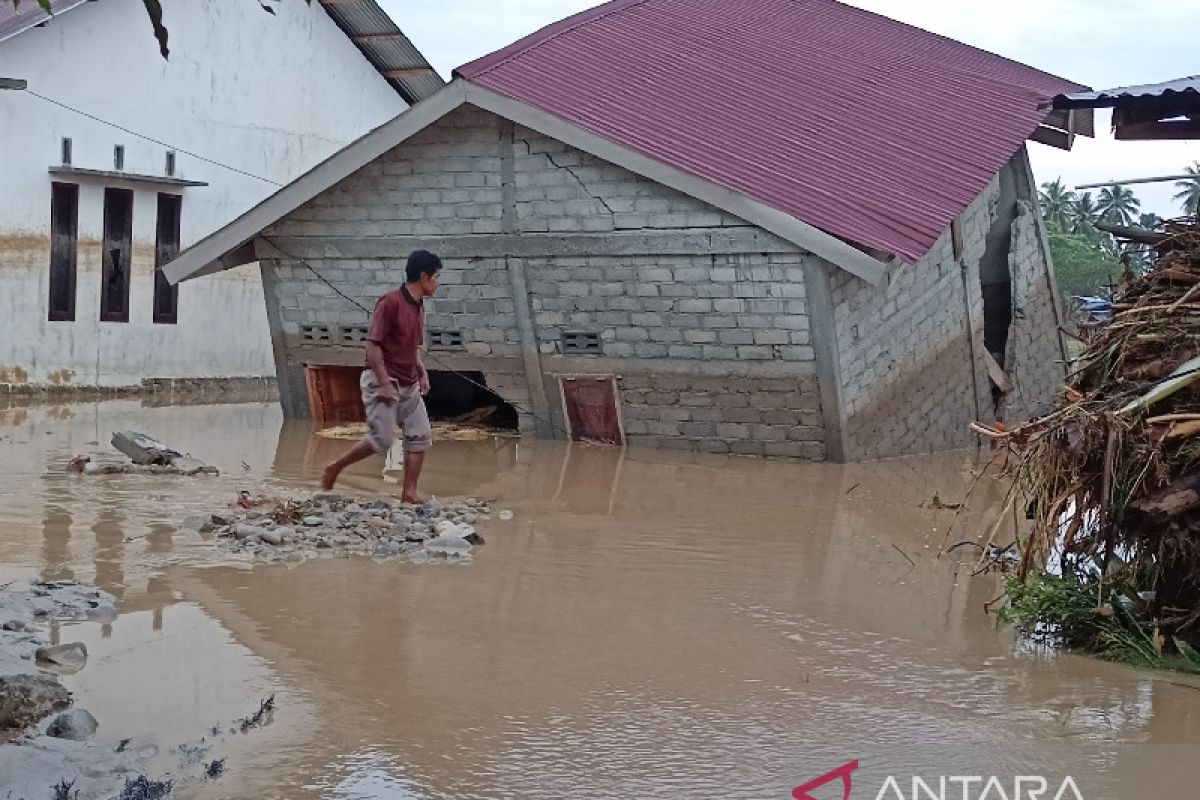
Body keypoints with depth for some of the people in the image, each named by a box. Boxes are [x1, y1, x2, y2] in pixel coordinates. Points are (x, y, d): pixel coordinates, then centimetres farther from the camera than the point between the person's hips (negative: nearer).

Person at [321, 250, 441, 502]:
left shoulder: (418, 306, 10)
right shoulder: (390, 303, -16)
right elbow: (373, 344, -18)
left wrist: (422, 373, 9)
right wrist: (384, 383, -22)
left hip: (409, 385, 8)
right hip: (383, 382, -8)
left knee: (421, 436, 1)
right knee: (382, 439, -10)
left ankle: (409, 492, 4)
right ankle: (334, 469, 8)